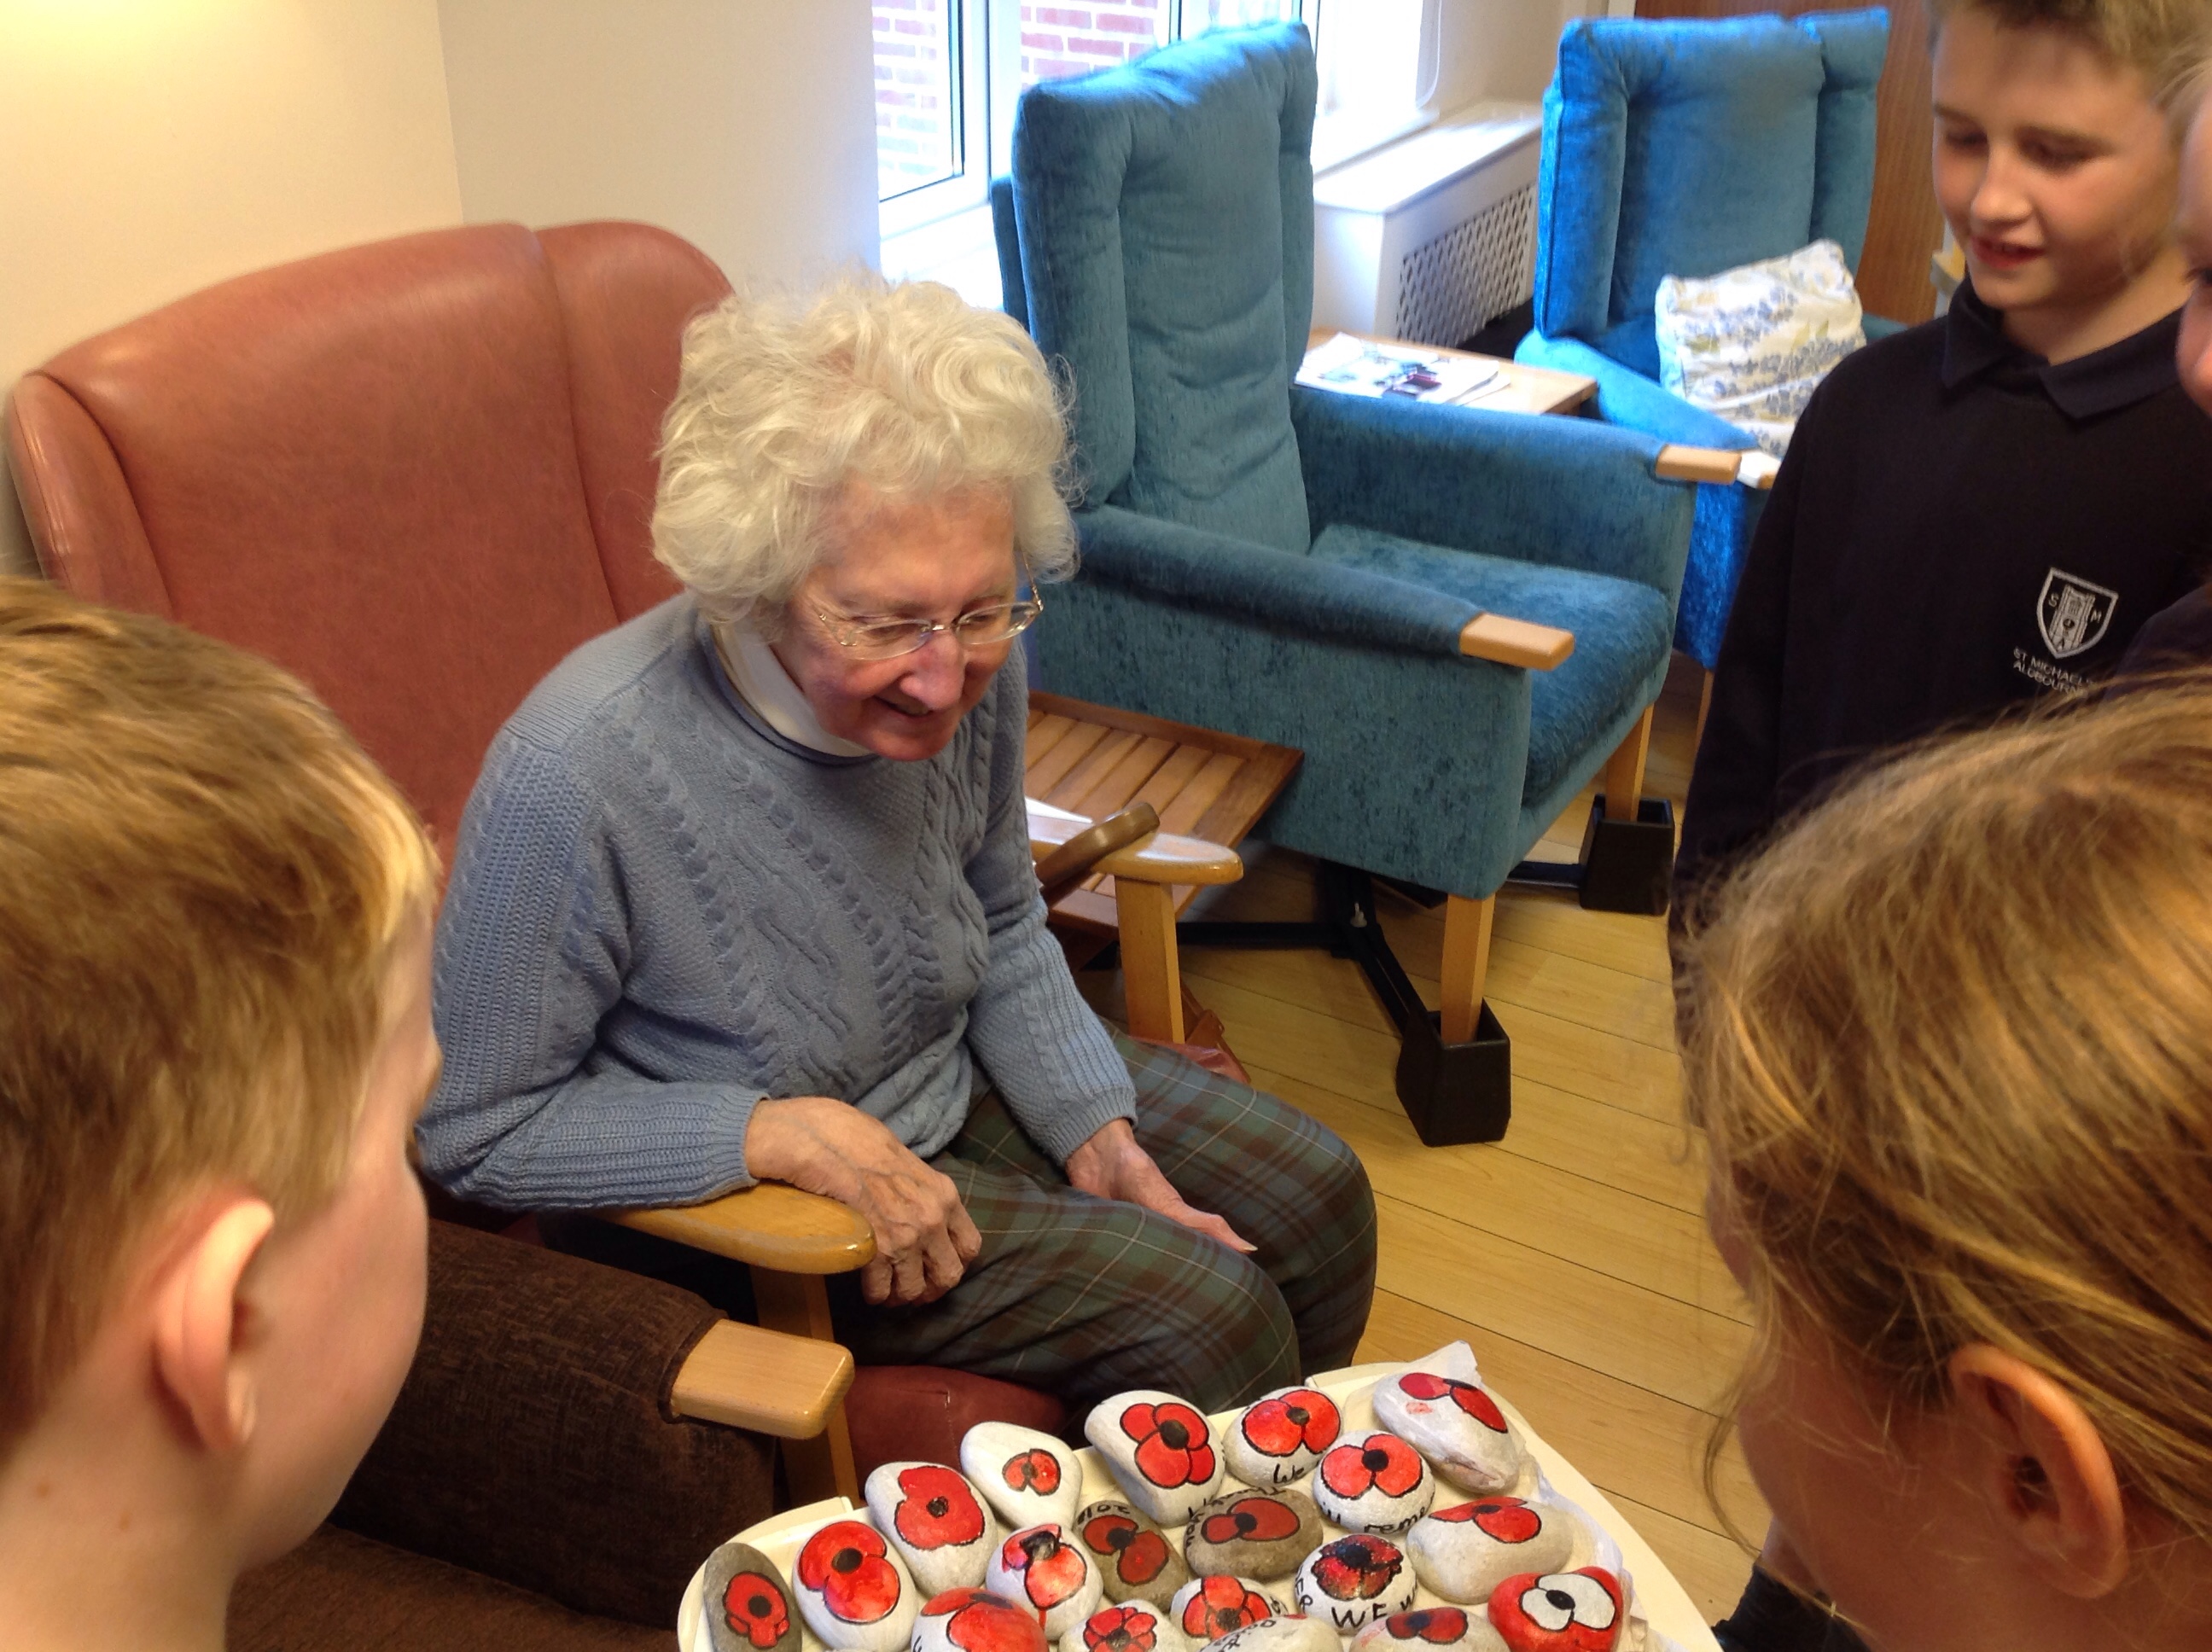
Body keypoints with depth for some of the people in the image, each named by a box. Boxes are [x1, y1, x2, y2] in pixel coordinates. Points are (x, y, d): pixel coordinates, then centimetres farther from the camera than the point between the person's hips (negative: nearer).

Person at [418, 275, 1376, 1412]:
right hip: (732, 1200, -6)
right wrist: (787, 1134, -29)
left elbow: (1003, 929, 5)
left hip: (959, 1079, 6)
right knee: (1211, 1315, -15)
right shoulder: (574, 772, -34)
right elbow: (474, 1128, -21)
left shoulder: (969, 665, -17)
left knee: (1317, 1200, 7)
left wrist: (1097, 1131, -7)